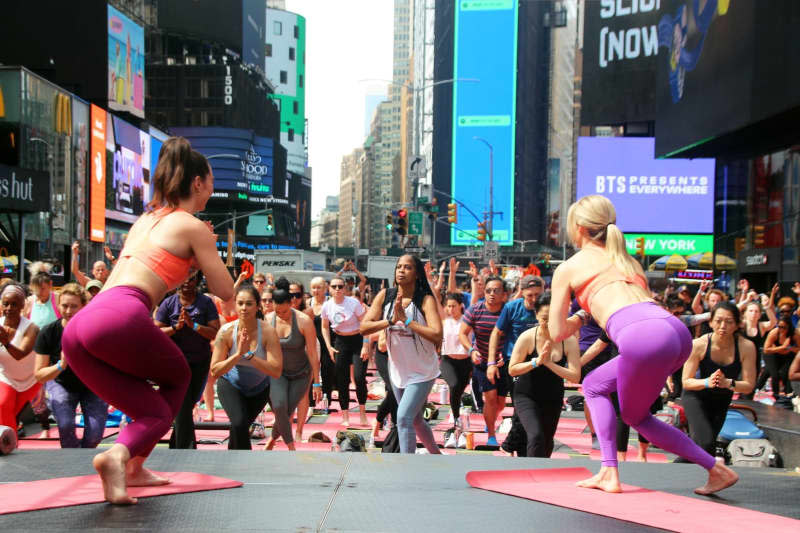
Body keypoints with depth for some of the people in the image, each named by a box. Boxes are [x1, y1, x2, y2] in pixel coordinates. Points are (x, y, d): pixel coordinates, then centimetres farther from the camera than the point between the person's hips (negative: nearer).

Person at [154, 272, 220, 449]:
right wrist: (176, 327, -19)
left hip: (200, 361, 2)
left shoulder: (206, 302, -3)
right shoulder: (168, 303, -2)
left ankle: (175, 444, 33)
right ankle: (187, 447, -15)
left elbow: (216, 333, -10)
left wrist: (193, 325, -23)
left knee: (189, 403, 12)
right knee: (183, 407, -14)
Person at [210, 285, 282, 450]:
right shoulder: (226, 332, -24)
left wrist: (249, 355, -42)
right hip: (230, 385, -1)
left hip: (259, 388, 1)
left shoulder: (268, 331, -27)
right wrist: (238, 354, -38)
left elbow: (276, 371, -34)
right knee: (239, 424, -25)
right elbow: (215, 371, -24)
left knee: (241, 427, 14)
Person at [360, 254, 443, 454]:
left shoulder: (425, 300, -16)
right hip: (397, 370, 5)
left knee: (404, 417, -17)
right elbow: (364, 327, -10)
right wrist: (391, 320, -23)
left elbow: (437, 335, -28)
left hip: (422, 372, -5)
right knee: (415, 420, 20)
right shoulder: (385, 296, -4)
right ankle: (436, 454, 43)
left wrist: (406, 319, -27)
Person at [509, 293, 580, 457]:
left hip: (553, 399, 3)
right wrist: (536, 362, -26)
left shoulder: (569, 341, -13)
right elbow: (512, 370, -13)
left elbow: (575, 376, -18)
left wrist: (549, 363, -28)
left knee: (547, 442, 17)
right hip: (526, 396, -3)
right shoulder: (527, 337, -18)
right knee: (536, 436, -25)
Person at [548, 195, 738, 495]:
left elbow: (557, 333, 18)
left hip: (644, 339, -7)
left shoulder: (568, 269, 16)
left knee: (635, 416, 19)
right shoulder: (627, 260, 32)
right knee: (594, 386, 25)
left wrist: (582, 315, 35)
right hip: (676, 329, 7)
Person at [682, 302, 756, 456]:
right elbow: (686, 382, -19)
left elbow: (749, 385, -18)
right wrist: (707, 382, -38)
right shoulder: (698, 345, -25)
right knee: (705, 443, -23)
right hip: (695, 397, -3)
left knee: (708, 446, 14)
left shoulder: (746, 347, -21)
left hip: (722, 401, 4)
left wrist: (728, 383, -37)